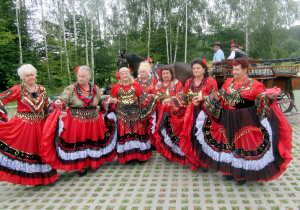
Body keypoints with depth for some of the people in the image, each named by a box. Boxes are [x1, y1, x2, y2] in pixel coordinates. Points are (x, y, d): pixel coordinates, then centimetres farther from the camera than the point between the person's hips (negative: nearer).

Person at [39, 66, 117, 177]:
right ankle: (81, 167, 21)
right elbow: (63, 101, -15)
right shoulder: (71, 88, -7)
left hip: (93, 121, 3)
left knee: (93, 142, 14)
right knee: (78, 144, 3)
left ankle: (93, 162, 37)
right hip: (76, 121, -3)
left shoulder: (95, 88, 4)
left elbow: (99, 102, 18)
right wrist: (58, 103, -35)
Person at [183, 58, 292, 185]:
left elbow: (263, 99, -14)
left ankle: (243, 174, 20)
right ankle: (232, 170, 29)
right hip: (229, 120, 5)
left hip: (245, 121, -5)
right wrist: (203, 98, 8)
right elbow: (218, 97, 11)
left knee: (244, 145, 1)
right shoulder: (229, 82, 8)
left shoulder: (253, 84, -7)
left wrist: (269, 96, -35)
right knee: (230, 144, 12)